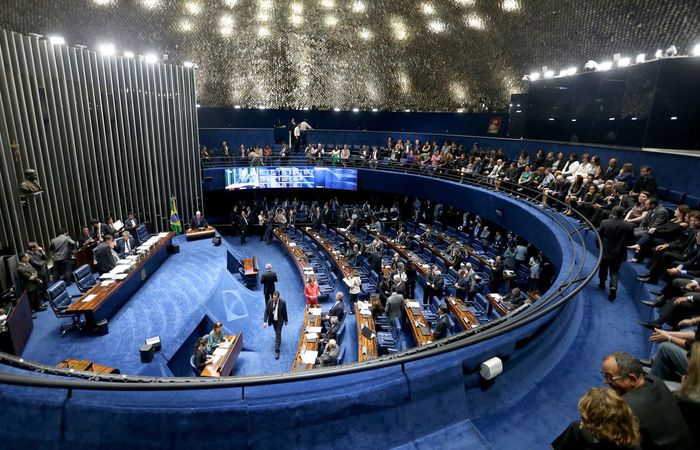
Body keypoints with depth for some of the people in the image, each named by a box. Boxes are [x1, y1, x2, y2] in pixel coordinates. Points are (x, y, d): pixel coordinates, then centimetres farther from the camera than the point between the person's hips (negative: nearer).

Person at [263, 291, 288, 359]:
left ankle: (277, 350, -2)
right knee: (277, 332, 24)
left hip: (279, 321, -3)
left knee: (278, 334, -5)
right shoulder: (270, 301, -18)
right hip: (272, 320, 3)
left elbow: (284, 312, -9)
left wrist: (286, 320, 3)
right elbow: (266, 311, -12)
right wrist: (265, 321, -18)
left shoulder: (283, 302, -22)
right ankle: (278, 340, 55)